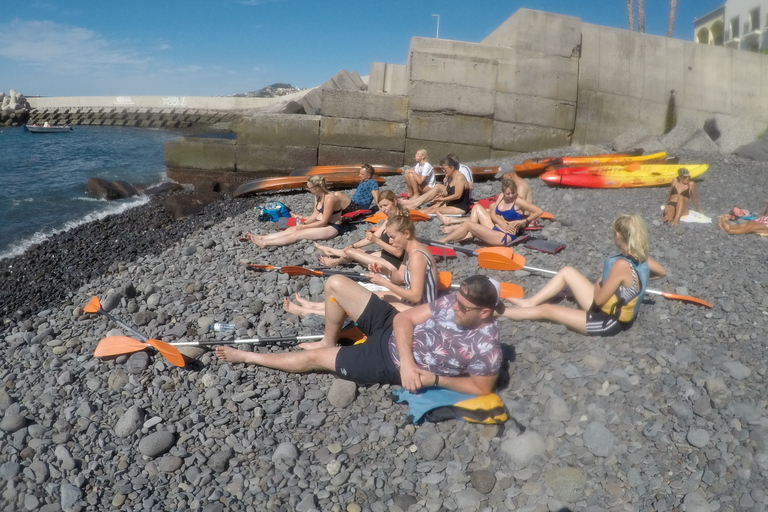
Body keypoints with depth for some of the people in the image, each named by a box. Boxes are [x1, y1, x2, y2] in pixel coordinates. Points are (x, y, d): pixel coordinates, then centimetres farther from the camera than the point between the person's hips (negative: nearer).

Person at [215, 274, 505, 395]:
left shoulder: (486, 348, -24)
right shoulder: (454, 302, -10)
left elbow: (481, 388, -14)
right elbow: (404, 319, -9)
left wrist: (434, 380, -21)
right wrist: (408, 360, -24)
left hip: (391, 366, -5)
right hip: (392, 329, 6)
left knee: (313, 357, -2)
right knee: (335, 283, -4)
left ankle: (246, 356, 23)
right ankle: (328, 342, 23)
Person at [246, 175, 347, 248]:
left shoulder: (329, 199, -23)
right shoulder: (318, 196, 5)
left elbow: (324, 222, -21)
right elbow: (315, 215, 10)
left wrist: (304, 227, -16)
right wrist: (304, 223, -7)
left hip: (331, 228, -9)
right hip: (321, 223, 9)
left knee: (298, 234, -21)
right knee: (291, 229, -8)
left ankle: (265, 243, -27)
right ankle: (261, 238, -16)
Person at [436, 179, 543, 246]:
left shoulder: (518, 201, -13)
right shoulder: (501, 196, 6)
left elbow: (539, 211, -14)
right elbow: (492, 214, 5)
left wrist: (523, 222, -19)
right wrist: (502, 224, -13)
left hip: (504, 237, -9)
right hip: (494, 229, 9)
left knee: (468, 224, -15)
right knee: (477, 207, 12)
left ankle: (442, 241, -10)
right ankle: (469, 233, -2)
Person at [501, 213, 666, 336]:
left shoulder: (622, 264, -32)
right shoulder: (640, 259, -6)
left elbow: (598, 300, -24)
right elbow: (662, 272, 17)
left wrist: (599, 283, -4)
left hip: (608, 322, -9)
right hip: (612, 309, 9)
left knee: (546, 309, -3)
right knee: (567, 271, 9)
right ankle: (530, 302, 16)